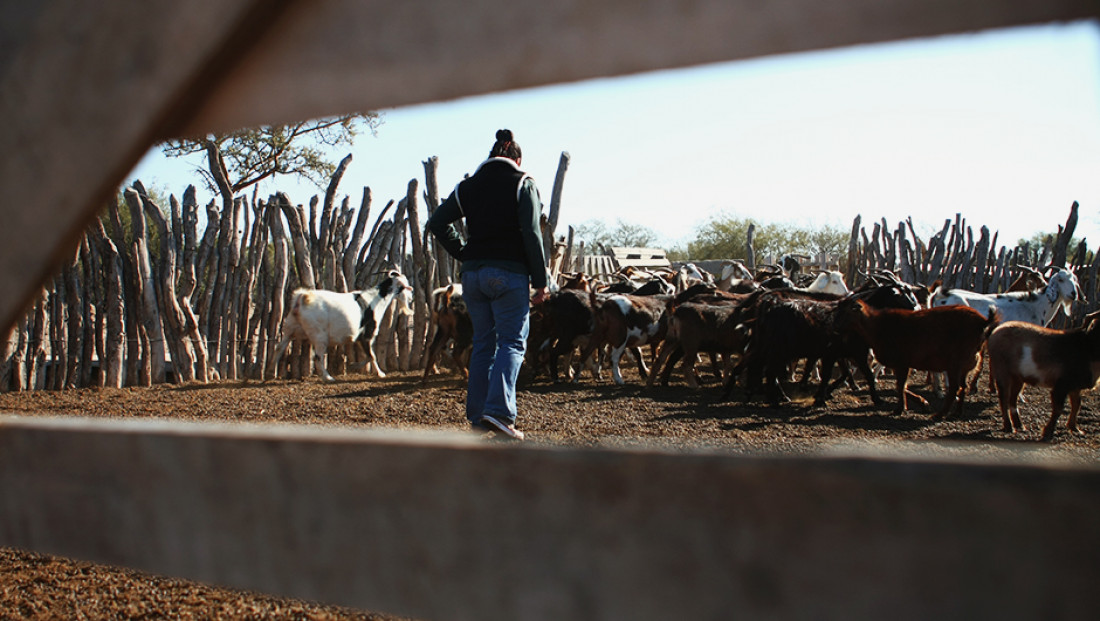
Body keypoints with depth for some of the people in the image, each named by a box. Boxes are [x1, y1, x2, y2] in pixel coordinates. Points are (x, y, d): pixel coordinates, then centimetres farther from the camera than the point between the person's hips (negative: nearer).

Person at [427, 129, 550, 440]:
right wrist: (540, 281, -6)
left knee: (483, 342, 12)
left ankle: (477, 414, 12)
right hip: (509, 274, -5)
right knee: (512, 341, -1)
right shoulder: (523, 184, -1)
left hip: (473, 273, 5)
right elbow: (531, 234, -9)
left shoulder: (469, 185, 12)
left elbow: (437, 222, 7)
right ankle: (498, 411, -16)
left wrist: (464, 254, 10)